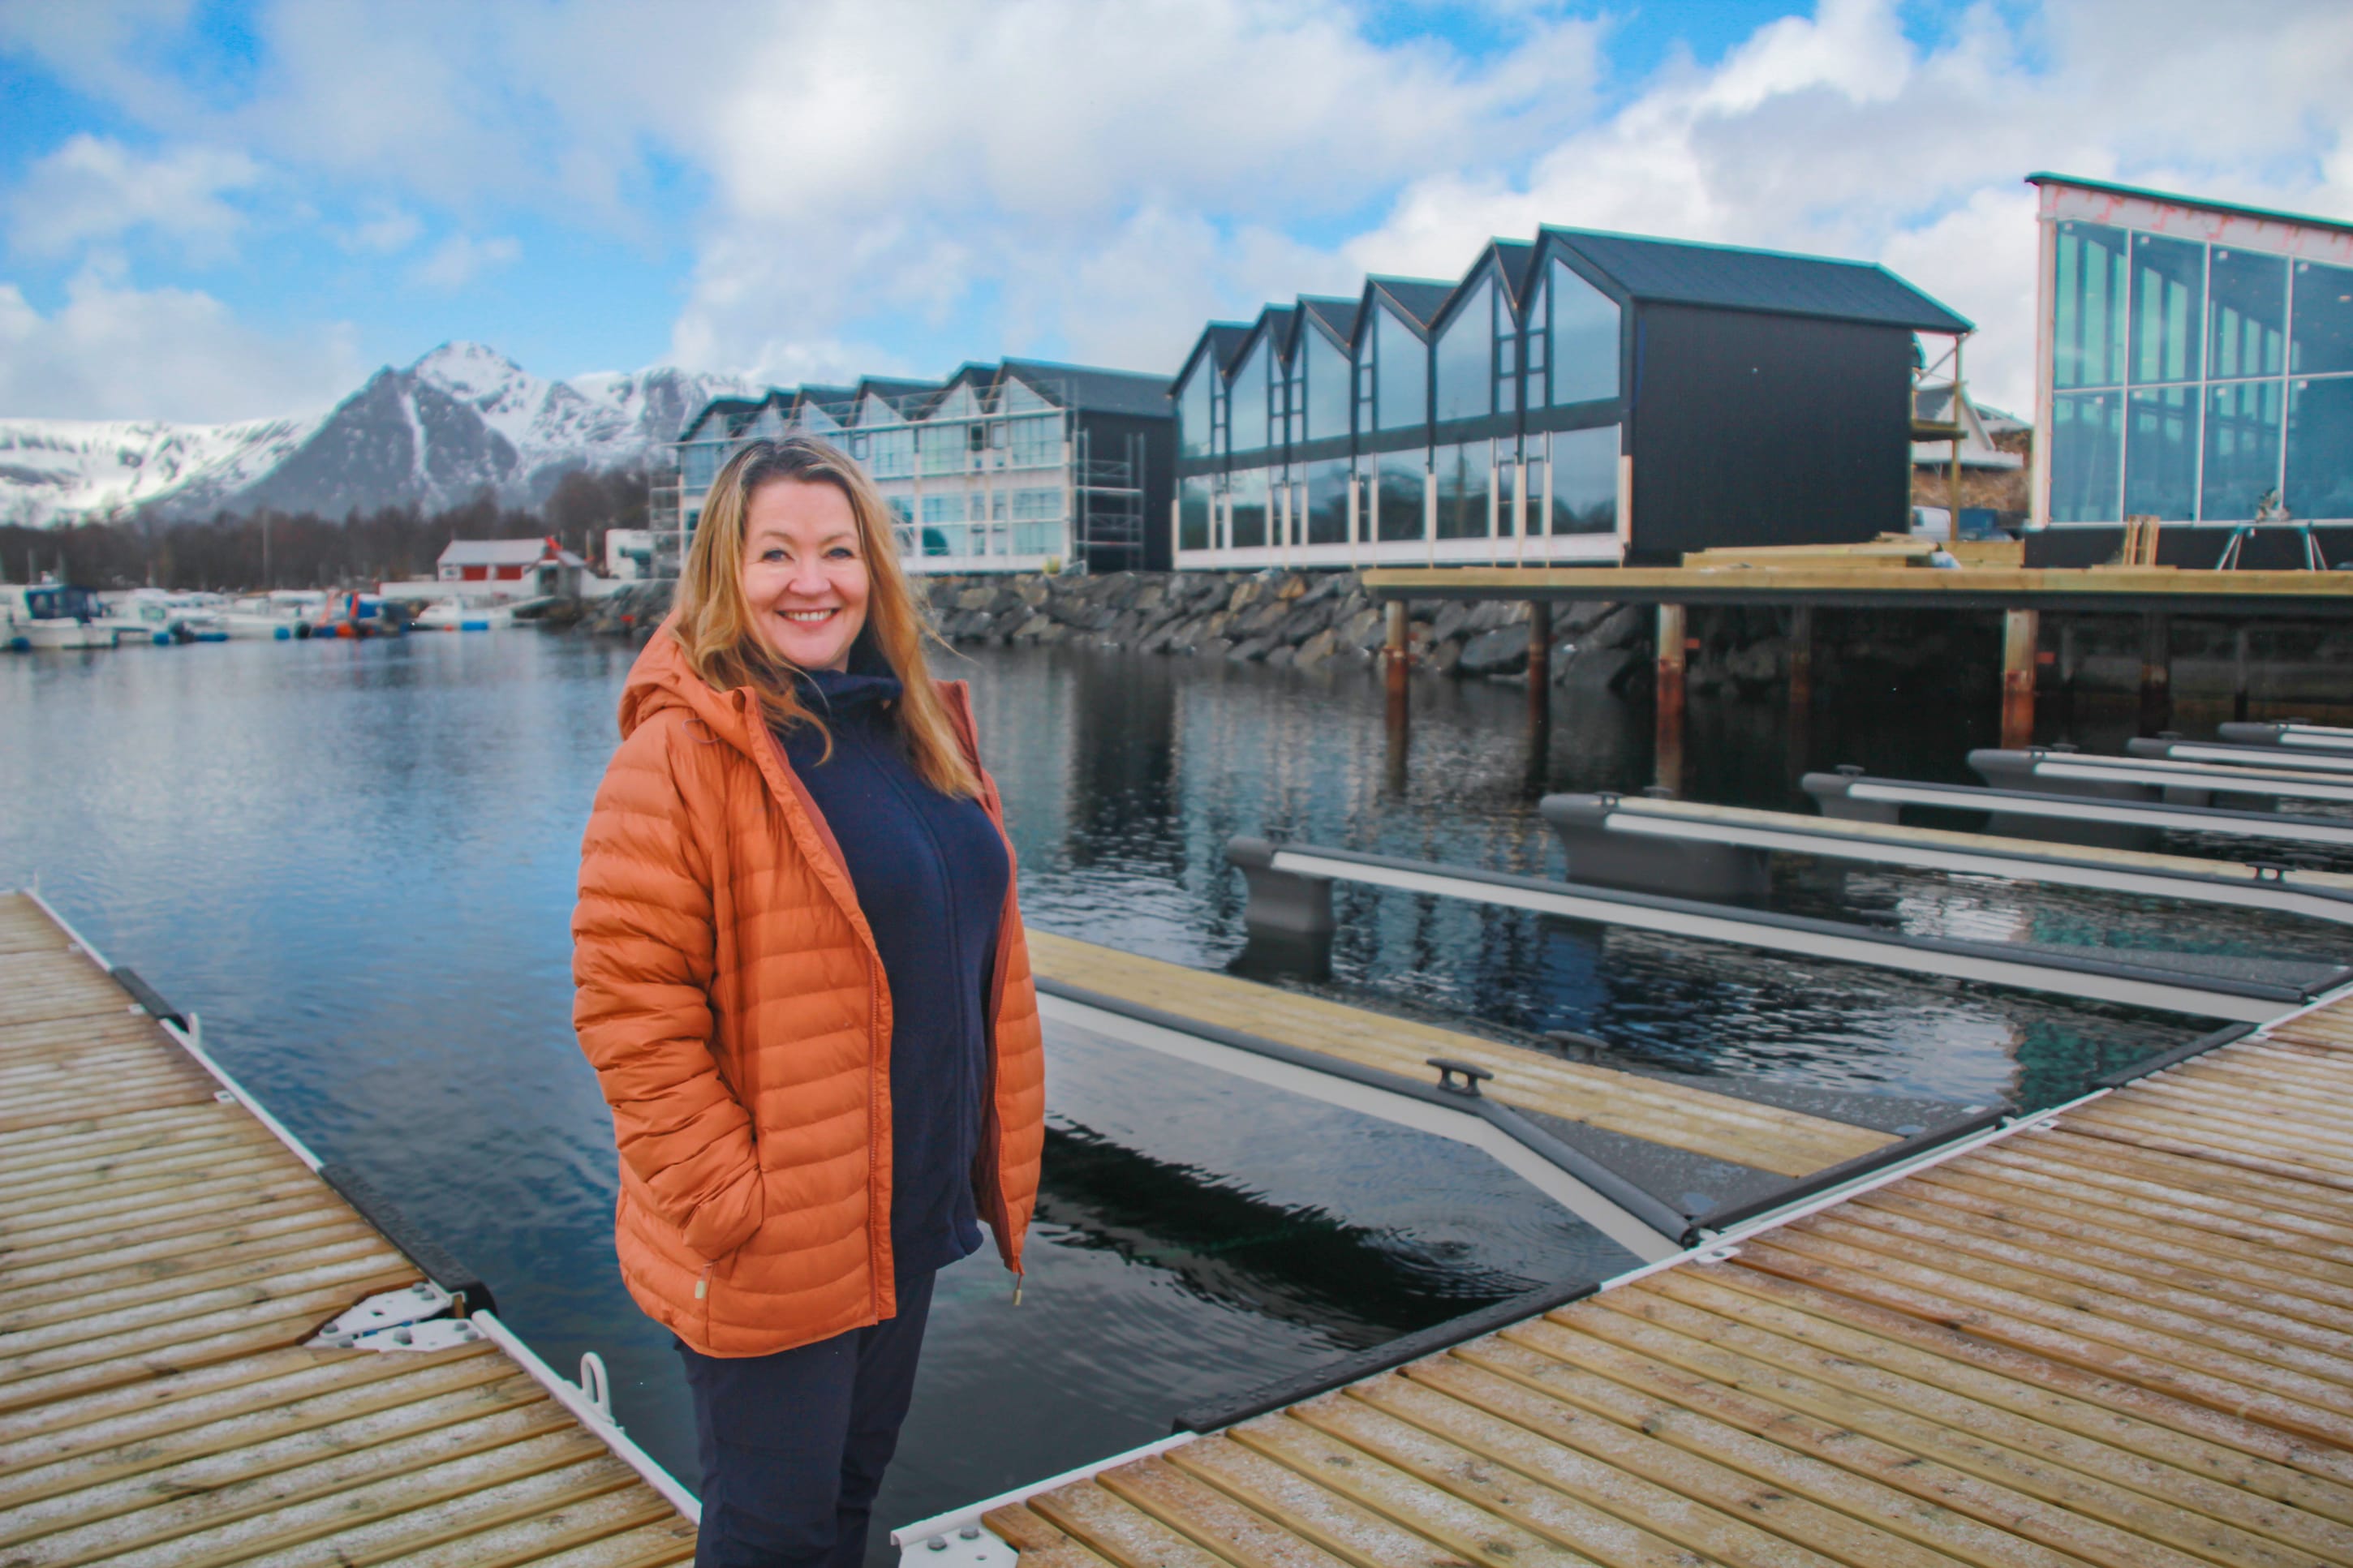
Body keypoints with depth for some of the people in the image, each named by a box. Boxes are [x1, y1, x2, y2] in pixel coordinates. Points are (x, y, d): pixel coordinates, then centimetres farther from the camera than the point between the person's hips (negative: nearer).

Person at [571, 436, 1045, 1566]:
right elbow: (630, 1004, -20)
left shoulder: (918, 729, 7)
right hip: (769, 1251, -7)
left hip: (909, 1213, 7)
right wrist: (728, 1201, -20)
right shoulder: (683, 750, -17)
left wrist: (994, 1167, 11)